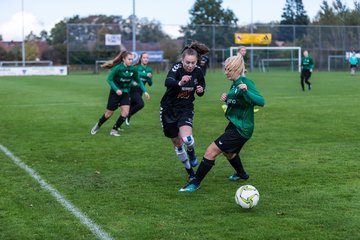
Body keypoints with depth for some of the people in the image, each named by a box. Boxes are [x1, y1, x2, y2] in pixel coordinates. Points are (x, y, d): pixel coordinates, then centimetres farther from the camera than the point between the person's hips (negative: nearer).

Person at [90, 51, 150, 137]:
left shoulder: (133, 69, -7)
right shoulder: (117, 68, -20)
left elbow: (139, 81, 6)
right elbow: (109, 79, -15)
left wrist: (145, 91, 0)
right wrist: (116, 89, -26)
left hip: (125, 93, 4)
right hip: (115, 93, -4)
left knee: (125, 113, -11)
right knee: (109, 113, 5)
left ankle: (114, 130, 6)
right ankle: (98, 125, 31)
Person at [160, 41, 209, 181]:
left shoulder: (198, 71, -8)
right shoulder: (177, 68, -20)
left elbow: (201, 91, 9)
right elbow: (167, 82, -42)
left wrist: (200, 91, -15)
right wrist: (180, 83, -62)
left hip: (186, 109, 1)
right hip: (168, 109, -1)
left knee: (187, 138, -25)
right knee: (177, 143, 9)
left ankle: (191, 152, 12)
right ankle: (190, 172, 29)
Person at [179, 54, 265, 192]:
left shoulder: (246, 83, -19)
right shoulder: (234, 84, 7)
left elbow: (261, 101, -30)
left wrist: (246, 91, -45)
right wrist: (226, 99, 0)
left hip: (241, 129, -10)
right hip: (234, 125, 10)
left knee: (211, 152, -13)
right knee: (229, 152, 33)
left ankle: (195, 183, -2)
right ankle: (241, 174, 59)